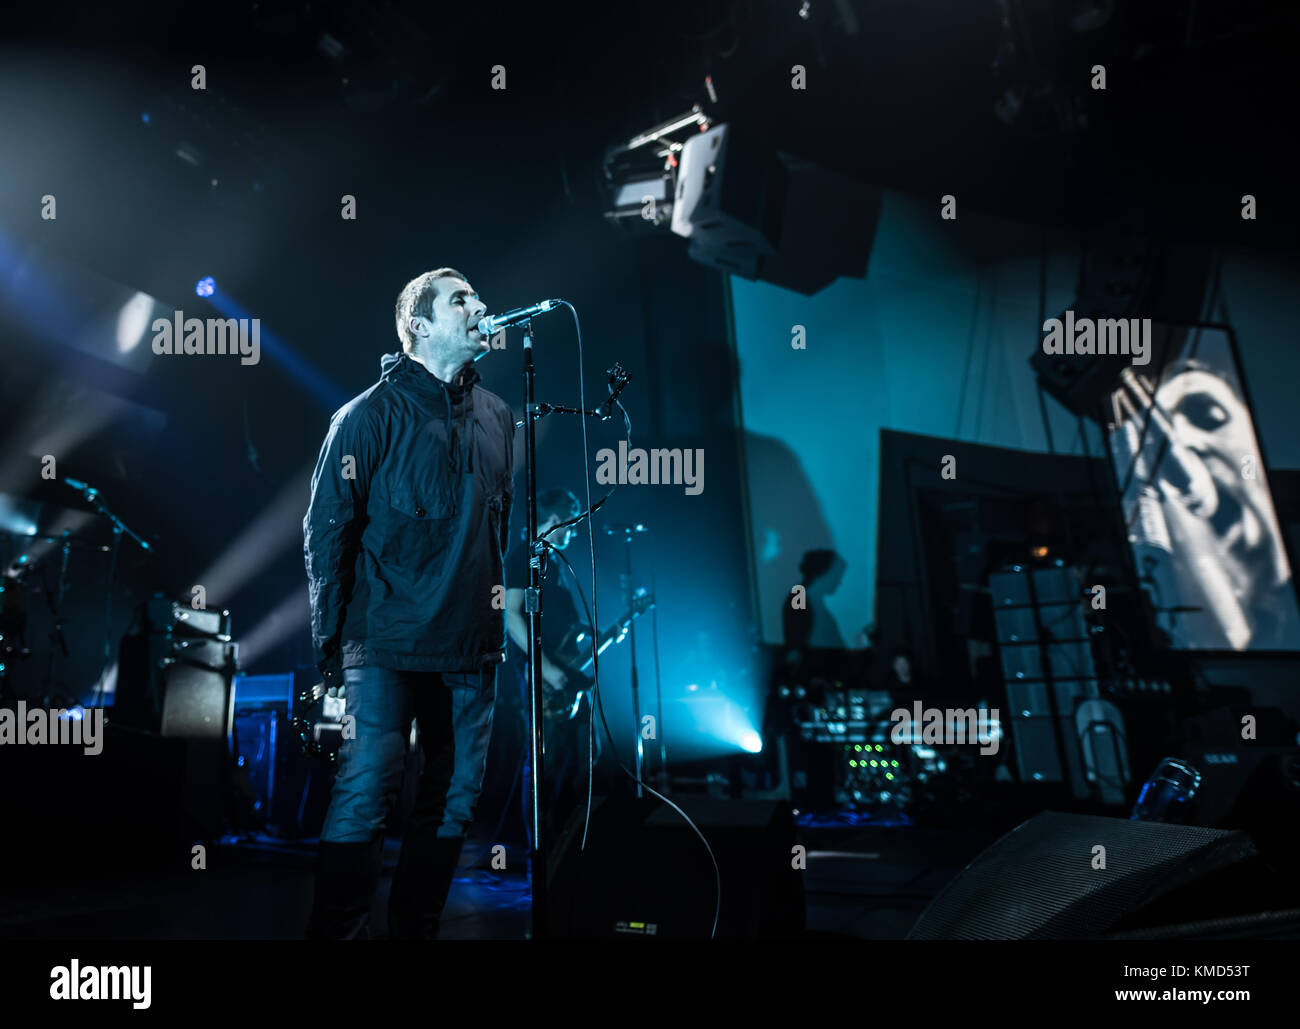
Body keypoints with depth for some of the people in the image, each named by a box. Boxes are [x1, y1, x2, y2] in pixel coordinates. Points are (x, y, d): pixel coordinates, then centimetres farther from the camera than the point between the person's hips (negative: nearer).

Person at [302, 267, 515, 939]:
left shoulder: (497, 417, 11)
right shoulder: (371, 416, -4)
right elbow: (326, 531, -4)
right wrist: (330, 643, -6)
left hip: (472, 651, 5)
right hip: (386, 649, -5)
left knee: (454, 802, 11)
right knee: (363, 799, -4)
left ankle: (416, 929, 27)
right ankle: (336, 931, 13)